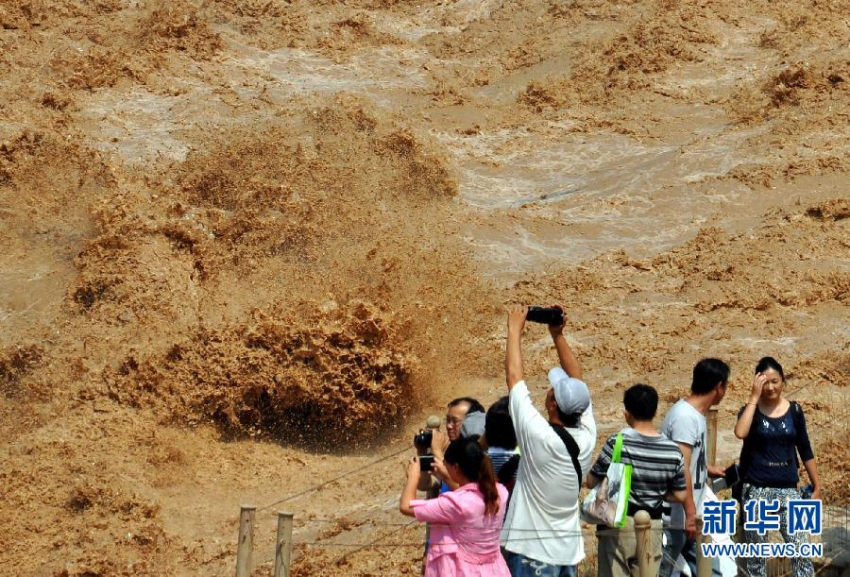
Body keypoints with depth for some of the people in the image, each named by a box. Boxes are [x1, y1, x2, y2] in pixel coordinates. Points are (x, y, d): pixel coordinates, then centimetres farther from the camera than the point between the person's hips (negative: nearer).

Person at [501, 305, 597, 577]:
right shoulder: (586, 437, -3)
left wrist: (515, 329, 0)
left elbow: (514, 377, -11)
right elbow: (576, 380, 11)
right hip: (569, 551, 7)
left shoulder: (539, 437, -18)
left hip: (533, 553, -7)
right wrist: (558, 335, 12)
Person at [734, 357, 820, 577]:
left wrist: (817, 486, 10)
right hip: (756, 491, -1)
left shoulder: (794, 411, 5)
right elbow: (740, 432, -23)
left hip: (787, 490, 1)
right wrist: (754, 397, -17)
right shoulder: (751, 410, 0)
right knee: (756, 554, 5)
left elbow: (805, 451, 11)